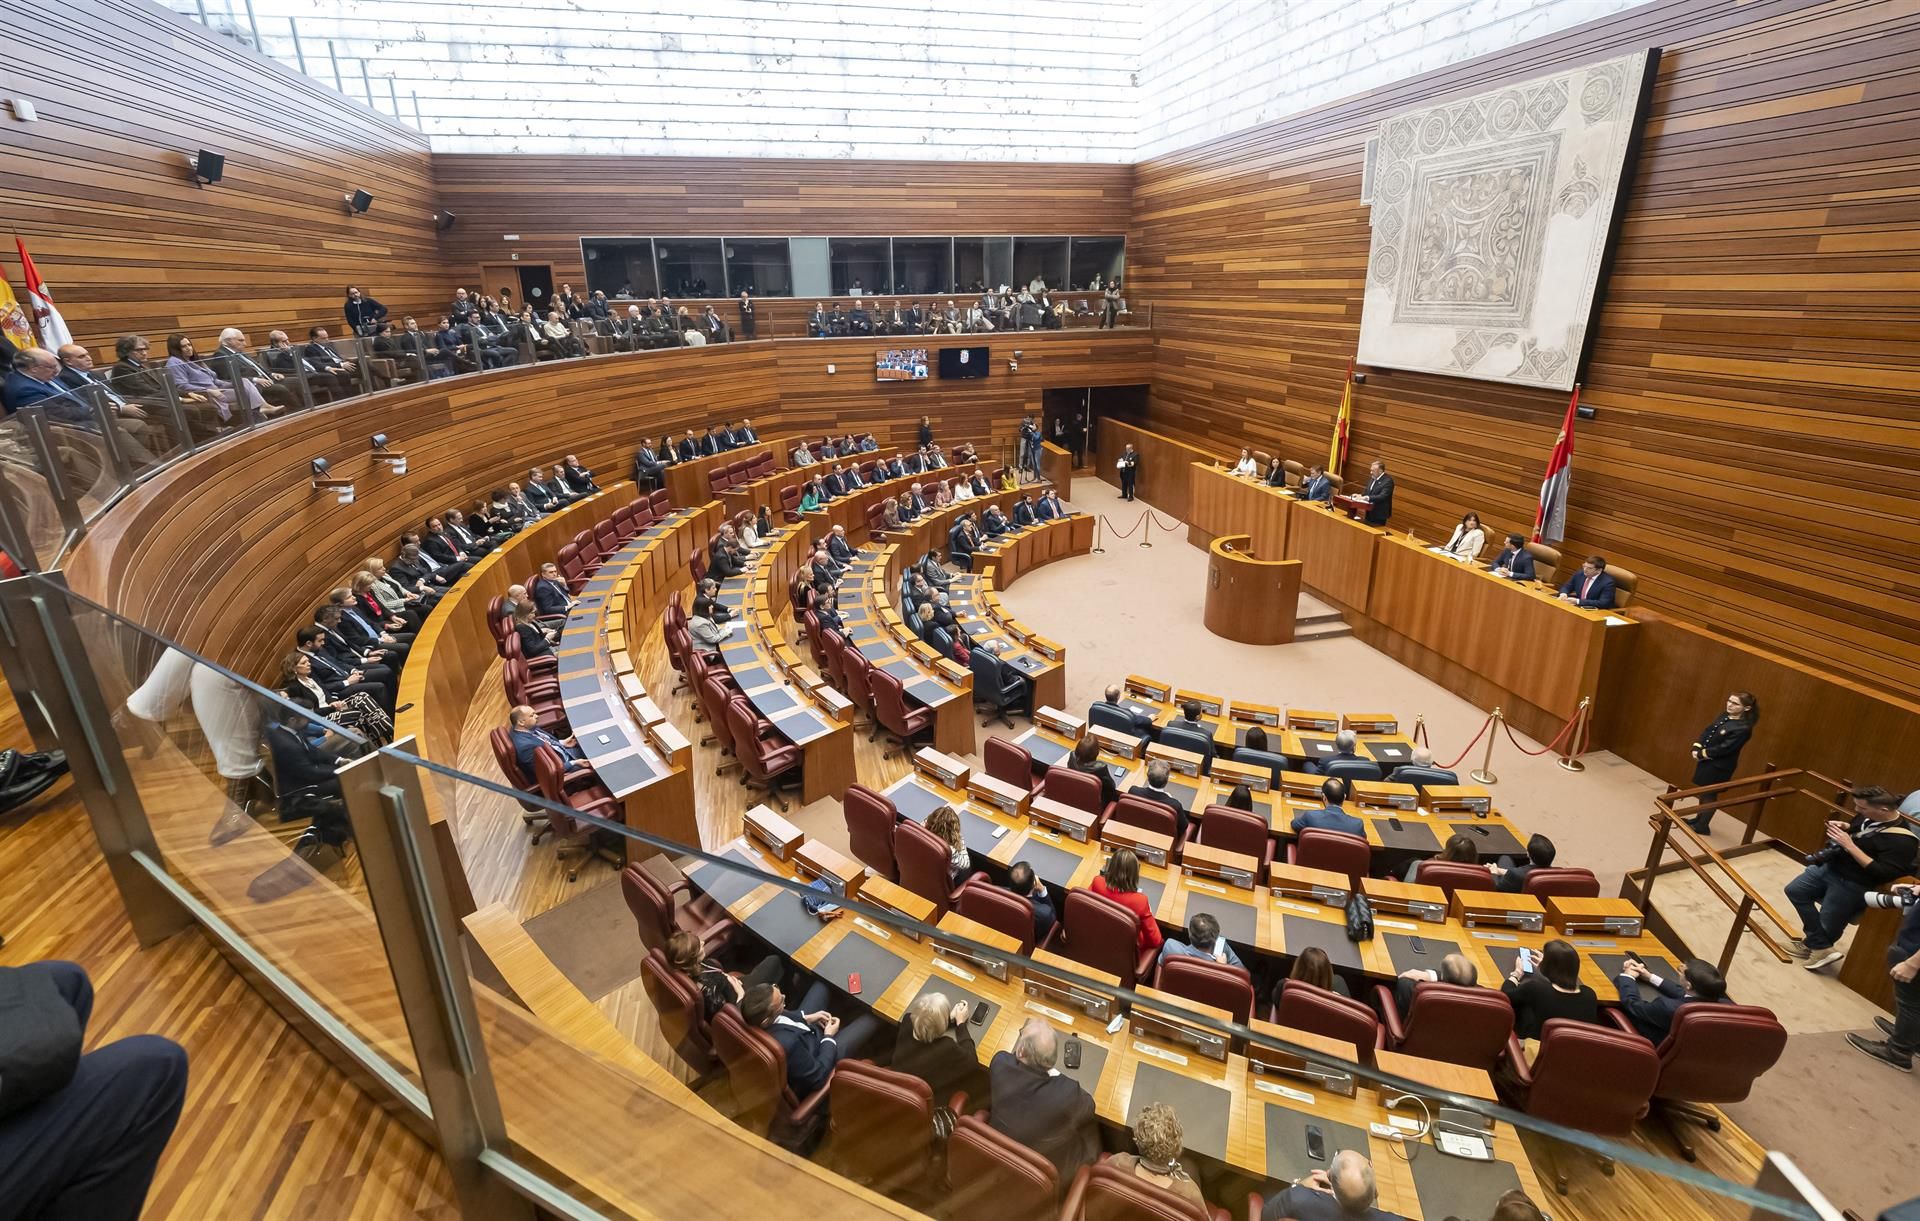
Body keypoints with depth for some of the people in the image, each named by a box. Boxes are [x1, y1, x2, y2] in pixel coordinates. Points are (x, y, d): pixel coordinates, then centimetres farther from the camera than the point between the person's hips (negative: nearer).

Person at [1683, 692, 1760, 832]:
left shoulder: (1743, 728, -22)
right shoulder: (1724, 715, 3)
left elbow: (1724, 748, -23)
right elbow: (1707, 731, 5)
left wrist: (1701, 754, -16)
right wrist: (1697, 748, -7)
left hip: (1718, 767, -8)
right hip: (1706, 760, 8)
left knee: (1710, 795, 7)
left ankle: (1702, 825, 21)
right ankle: (1699, 818, 36)